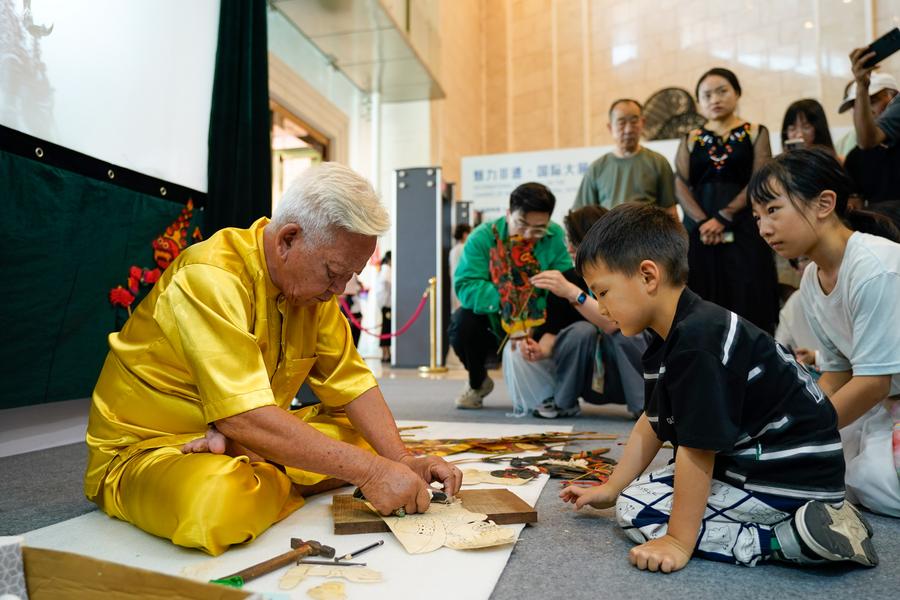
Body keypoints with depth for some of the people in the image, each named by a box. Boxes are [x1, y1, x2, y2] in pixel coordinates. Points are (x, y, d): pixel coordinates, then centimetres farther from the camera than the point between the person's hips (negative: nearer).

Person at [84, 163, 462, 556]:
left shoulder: (313, 285, -1)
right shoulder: (210, 277, -26)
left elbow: (350, 381, -2)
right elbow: (243, 416, -34)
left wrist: (401, 461, -16)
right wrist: (369, 471, -33)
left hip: (243, 442, 7)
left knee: (362, 438, -1)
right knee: (218, 498, -38)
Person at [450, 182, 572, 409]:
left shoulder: (555, 236, -13)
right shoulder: (482, 237, -16)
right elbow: (465, 286, -26)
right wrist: (503, 300, -41)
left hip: (538, 324, 1)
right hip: (491, 322, 0)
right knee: (462, 321, -30)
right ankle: (477, 382, 3)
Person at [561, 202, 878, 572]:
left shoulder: (697, 344, -25)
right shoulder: (670, 340, 7)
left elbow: (697, 447, -25)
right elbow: (652, 423, 13)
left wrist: (679, 541, -17)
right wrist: (610, 489, 15)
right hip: (753, 460, 10)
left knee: (636, 512, -11)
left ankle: (793, 540, -12)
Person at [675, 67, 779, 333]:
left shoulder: (755, 134, 9)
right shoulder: (691, 140, 13)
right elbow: (681, 185, 2)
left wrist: (723, 217, -15)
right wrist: (703, 222, -14)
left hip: (743, 229, -1)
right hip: (700, 231, 2)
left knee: (746, 302, -4)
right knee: (703, 306, 0)